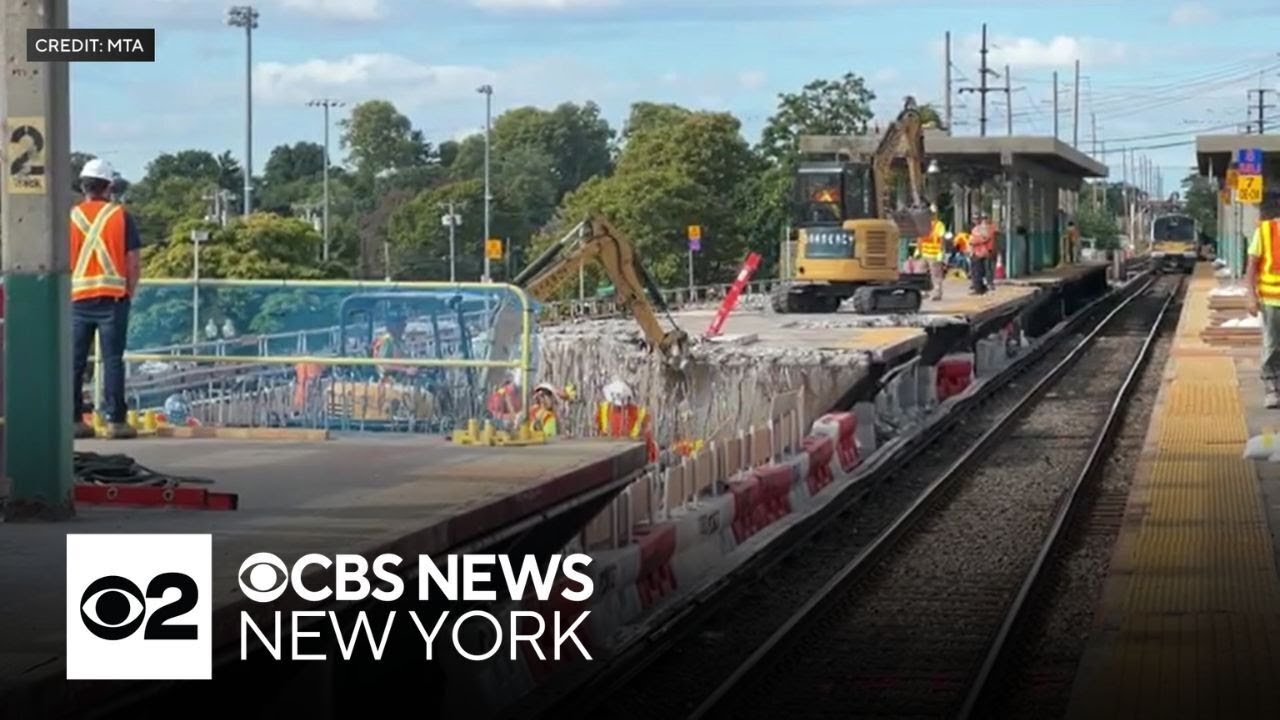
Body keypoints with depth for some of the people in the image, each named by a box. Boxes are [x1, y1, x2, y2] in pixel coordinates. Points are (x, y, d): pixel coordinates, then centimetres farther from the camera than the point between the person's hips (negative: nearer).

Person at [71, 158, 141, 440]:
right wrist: (130, 292, 9)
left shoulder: (70, 218, 4)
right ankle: (116, 420, -4)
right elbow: (133, 262, -2)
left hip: (78, 298, 2)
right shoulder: (121, 216, 0)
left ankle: (73, 419, 6)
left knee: (74, 361, 6)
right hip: (113, 297, -2)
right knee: (112, 359, -1)